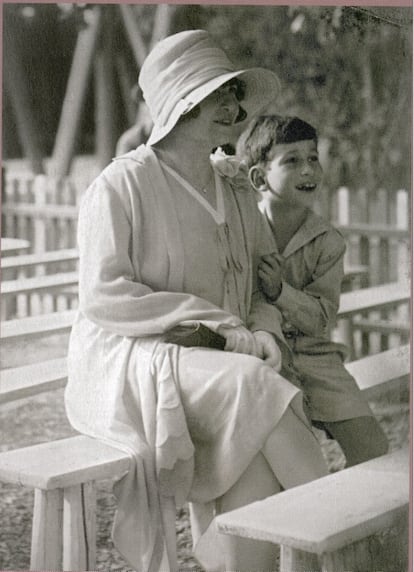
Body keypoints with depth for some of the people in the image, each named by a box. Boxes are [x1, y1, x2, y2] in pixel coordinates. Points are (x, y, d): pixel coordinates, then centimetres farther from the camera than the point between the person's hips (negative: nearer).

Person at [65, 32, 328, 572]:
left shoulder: (237, 191, 14)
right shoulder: (122, 184, -6)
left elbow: (264, 282, 19)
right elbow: (102, 295, -13)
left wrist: (263, 332, -6)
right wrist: (219, 324, -18)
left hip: (214, 369, 5)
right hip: (128, 367, -5)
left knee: (254, 472, -25)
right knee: (251, 383, -31)